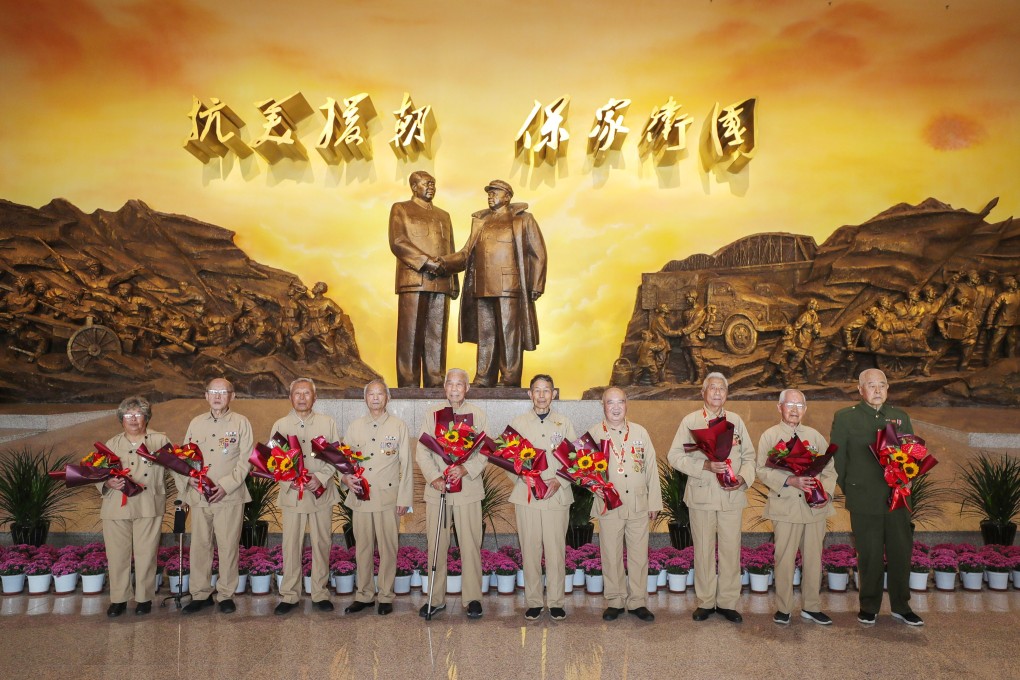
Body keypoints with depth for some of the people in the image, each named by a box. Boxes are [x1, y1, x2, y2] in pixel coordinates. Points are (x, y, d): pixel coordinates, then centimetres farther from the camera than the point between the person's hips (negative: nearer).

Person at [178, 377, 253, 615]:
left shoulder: (241, 423, 2)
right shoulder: (196, 423, 14)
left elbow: (245, 460, -3)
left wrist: (226, 485, -13)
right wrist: (189, 478, -5)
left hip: (229, 496, -3)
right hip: (199, 495, 3)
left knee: (228, 546, 0)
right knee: (199, 545, 6)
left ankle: (226, 595, 11)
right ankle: (200, 594, 18)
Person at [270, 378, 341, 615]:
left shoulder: (328, 423, 5)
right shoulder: (280, 425, 6)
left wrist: (321, 477, -13)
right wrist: (290, 478, -13)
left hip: (322, 494, 0)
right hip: (291, 494, 0)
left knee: (321, 544, 5)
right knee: (291, 546, 1)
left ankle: (320, 594, 17)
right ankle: (289, 596, 14)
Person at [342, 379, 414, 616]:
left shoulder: (399, 426, 4)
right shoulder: (354, 427, 11)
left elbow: (406, 465, 3)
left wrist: (404, 499, -2)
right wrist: (346, 477, -8)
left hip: (388, 496, -2)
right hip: (360, 496, 2)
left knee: (388, 548, 1)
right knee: (363, 547, 8)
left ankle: (386, 597, 13)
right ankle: (363, 595, 20)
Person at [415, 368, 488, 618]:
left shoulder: (478, 415, 8)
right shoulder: (432, 414, 10)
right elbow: (422, 452, 3)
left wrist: (466, 469, -17)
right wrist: (434, 478, -12)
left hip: (468, 488, -1)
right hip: (437, 489, 1)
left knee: (470, 545, -1)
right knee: (436, 545, 3)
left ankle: (473, 598, 9)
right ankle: (436, 599, 14)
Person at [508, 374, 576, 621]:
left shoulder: (564, 423, 7)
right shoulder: (519, 422, 6)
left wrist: (558, 481, -8)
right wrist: (527, 479, -11)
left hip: (557, 496, 0)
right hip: (526, 496, 0)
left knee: (556, 550, 1)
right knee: (530, 550, 3)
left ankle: (556, 602, 14)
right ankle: (533, 602, 15)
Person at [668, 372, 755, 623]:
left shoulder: (736, 421, 11)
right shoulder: (690, 421, 3)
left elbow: (749, 456, 10)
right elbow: (675, 455, -4)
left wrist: (743, 477, -10)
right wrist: (705, 465, -16)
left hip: (732, 496, 2)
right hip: (702, 495, -2)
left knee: (731, 548, 3)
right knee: (703, 549, 5)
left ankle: (727, 602, 16)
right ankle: (705, 602, 17)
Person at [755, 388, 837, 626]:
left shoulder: (814, 435, 15)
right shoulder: (769, 435, 4)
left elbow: (829, 468, 12)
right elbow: (763, 470, -5)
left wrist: (826, 492, -5)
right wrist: (790, 480, -19)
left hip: (814, 507, 3)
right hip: (785, 506, -3)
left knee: (813, 558, 8)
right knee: (784, 559, -2)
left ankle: (811, 606, 21)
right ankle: (783, 608, 11)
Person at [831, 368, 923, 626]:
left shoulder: (900, 417, 11)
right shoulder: (845, 417, 1)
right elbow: (837, 459, 3)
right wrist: (849, 491, 4)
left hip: (897, 500, 3)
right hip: (864, 502, -3)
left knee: (902, 552, 7)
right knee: (870, 556, 4)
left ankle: (901, 606, 24)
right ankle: (869, 607, 20)